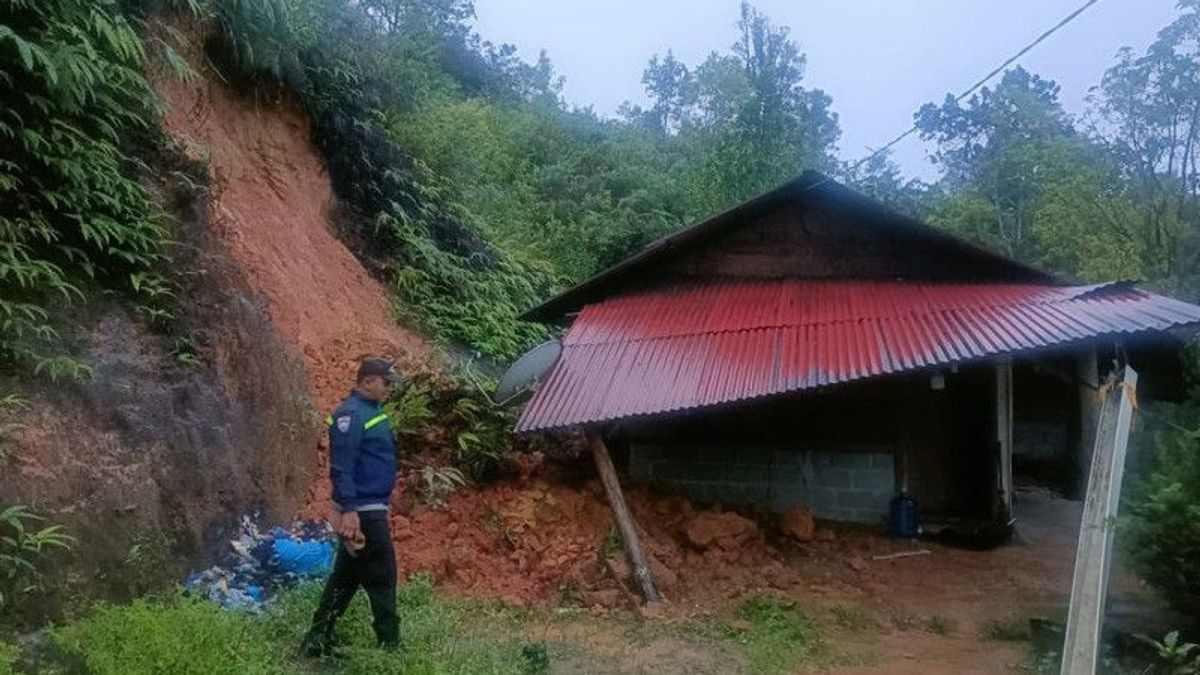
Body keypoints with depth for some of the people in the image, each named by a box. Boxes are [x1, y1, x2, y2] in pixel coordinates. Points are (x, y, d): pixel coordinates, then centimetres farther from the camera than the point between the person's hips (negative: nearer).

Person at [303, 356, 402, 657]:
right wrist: (348, 511, -26)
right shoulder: (351, 413, -16)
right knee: (382, 577, -3)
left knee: (346, 576, 15)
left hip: (371, 509, 10)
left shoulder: (370, 411, 14)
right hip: (362, 512, -10)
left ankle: (318, 640, 24)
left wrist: (383, 505, 20)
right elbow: (341, 467, -22)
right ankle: (389, 644, 5)